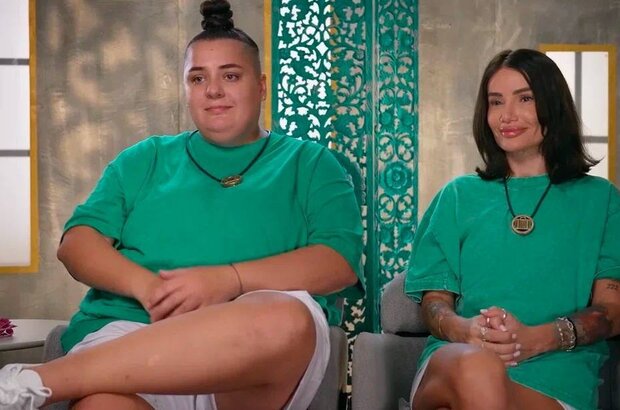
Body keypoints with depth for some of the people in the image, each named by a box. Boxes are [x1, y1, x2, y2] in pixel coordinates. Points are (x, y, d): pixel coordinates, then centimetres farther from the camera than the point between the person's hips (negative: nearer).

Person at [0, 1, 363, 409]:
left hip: (261, 346, 2)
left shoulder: (310, 162, 18)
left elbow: (340, 260, 3)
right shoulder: (145, 159, 25)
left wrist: (231, 280, -13)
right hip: (131, 328, -2)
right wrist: (145, 285, -8)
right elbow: (76, 243, 14)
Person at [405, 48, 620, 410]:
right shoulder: (458, 196, 20)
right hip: (455, 358, 1)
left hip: (555, 371, -1)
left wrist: (536, 338, -14)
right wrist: (464, 330, -12)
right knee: (476, 366, -38)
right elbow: (435, 301, 13)